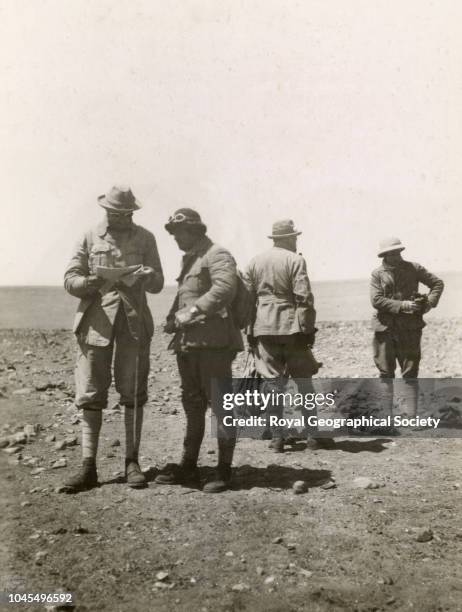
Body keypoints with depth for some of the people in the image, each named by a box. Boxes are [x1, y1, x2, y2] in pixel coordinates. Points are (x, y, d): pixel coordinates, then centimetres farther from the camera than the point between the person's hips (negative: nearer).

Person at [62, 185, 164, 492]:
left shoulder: (145, 238, 9)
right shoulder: (90, 237, 8)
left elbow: (157, 283, 6)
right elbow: (70, 279, 4)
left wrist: (145, 276, -17)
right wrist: (90, 282, -17)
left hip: (134, 321, 0)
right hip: (96, 320, 0)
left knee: (133, 394, 3)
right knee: (91, 395, -1)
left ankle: (132, 462, 12)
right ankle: (89, 467, 4)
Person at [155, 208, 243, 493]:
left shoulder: (217, 255, -6)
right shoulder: (189, 260, 23)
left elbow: (225, 288, -24)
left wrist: (193, 311, -23)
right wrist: (173, 318, 11)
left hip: (213, 343, -9)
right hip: (188, 342, 10)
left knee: (220, 404, -4)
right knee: (192, 405, 13)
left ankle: (224, 470, 3)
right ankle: (189, 465, 22)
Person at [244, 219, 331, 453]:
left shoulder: (254, 262, 9)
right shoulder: (295, 260, -6)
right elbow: (304, 298, -12)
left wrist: (250, 332, 13)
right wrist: (308, 329, -7)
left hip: (264, 329, 4)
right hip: (291, 327, -4)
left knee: (272, 382, 6)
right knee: (304, 382, 6)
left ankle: (276, 438, 8)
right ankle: (313, 435, 10)